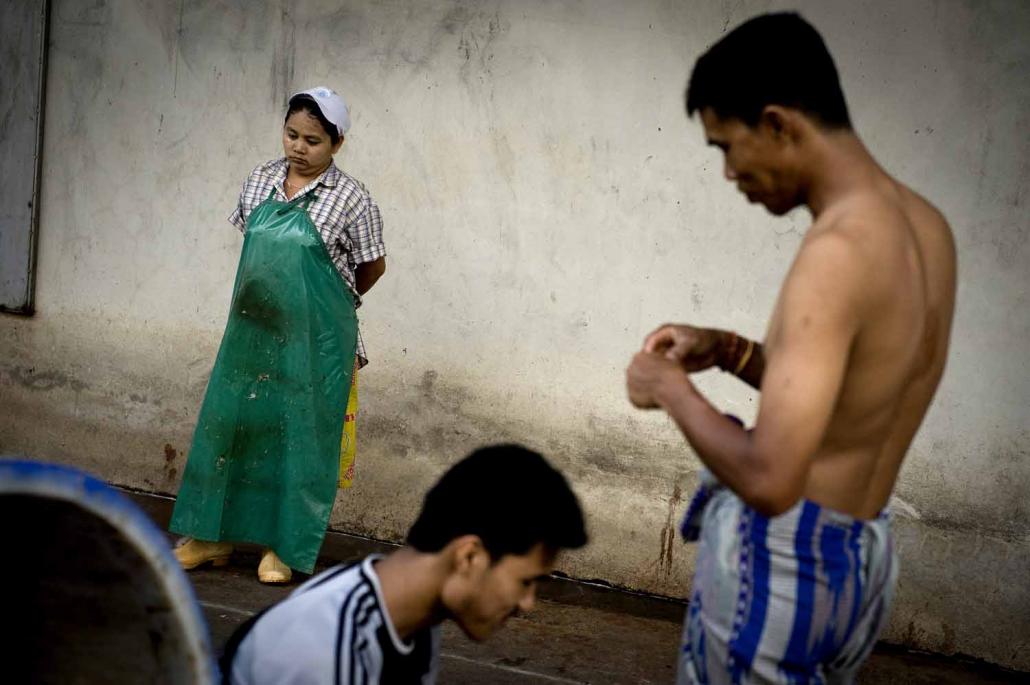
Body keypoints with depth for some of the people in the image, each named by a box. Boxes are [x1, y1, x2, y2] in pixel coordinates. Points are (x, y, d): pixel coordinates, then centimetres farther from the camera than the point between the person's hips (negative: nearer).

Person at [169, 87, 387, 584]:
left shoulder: (351, 199, -10)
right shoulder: (260, 181, 4)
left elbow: (372, 266, 1)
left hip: (314, 338, -5)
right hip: (252, 329, 5)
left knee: (300, 435, 2)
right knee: (227, 420, 9)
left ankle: (285, 547, 15)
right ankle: (211, 536, 22)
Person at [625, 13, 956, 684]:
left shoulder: (838, 251, -27)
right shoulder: (925, 226, 2)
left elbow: (770, 479, -32)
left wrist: (673, 388, -16)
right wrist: (728, 350, 10)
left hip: (783, 557, -9)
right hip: (863, 555, 9)